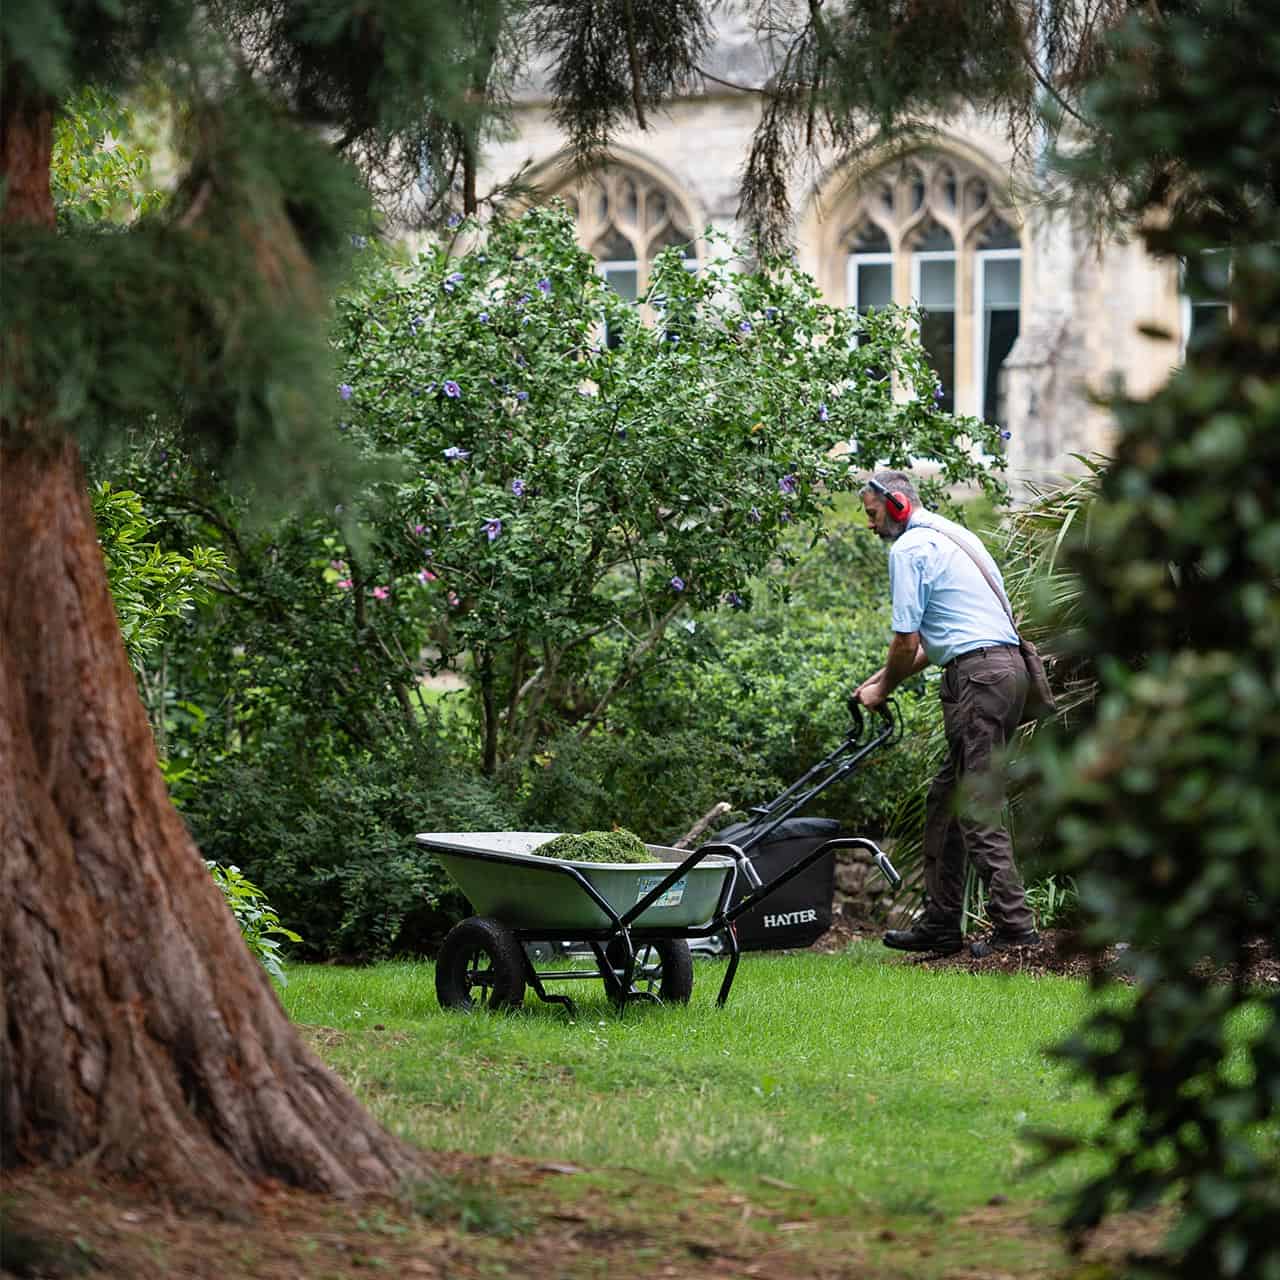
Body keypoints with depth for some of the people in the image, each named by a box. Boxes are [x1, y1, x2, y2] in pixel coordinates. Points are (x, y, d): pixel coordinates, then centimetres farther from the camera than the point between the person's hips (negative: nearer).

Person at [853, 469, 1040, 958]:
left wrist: (881, 691, 9)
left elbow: (907, 641, -8)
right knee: (945, 800, 14)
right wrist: (882, 677, 25)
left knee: (977, 808, -8)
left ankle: (1015, 927, -12)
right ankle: (940, 925, 16)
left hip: (978, 676, -10)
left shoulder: (909, 549, -6)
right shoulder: (950, 536, 24)